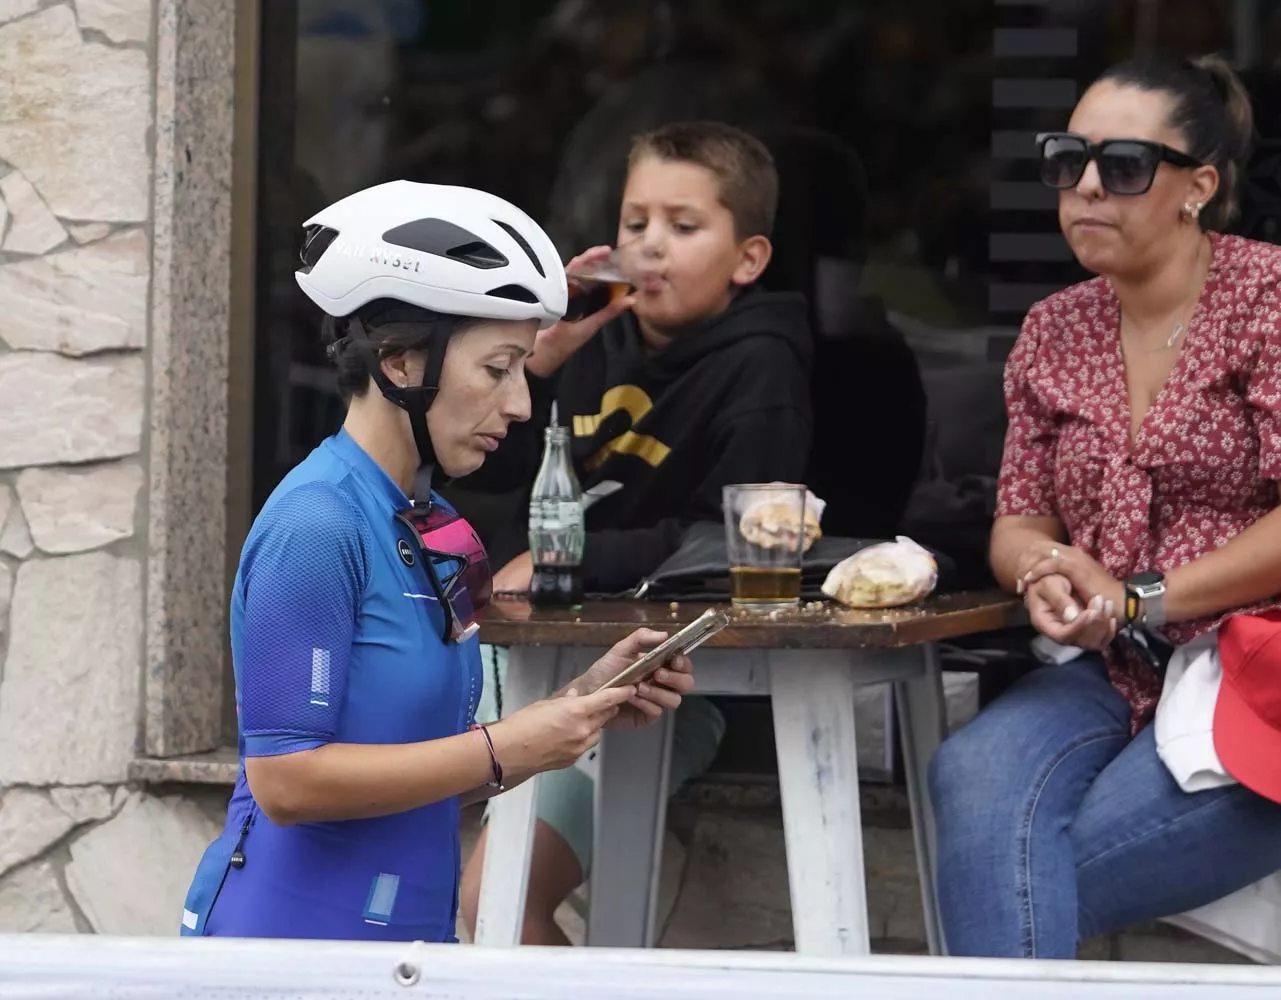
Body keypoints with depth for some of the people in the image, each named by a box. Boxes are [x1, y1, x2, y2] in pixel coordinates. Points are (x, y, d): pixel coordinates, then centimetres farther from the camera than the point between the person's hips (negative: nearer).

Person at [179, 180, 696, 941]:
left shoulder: (431, 526, 9)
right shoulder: (315, 527, -16)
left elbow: (433, 778, 12)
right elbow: (286, 781, -20)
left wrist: (582, 705, 1)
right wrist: (504, 750, -17)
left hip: (409, 929, 8)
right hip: (293, 930, -8)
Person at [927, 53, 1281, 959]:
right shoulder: (1054, 331, 14)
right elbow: (1021, 517, 13)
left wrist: (1139, 601, -13)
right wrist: (1043, 573, -11)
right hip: (1112, 679, 5)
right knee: (975, 777, -29)